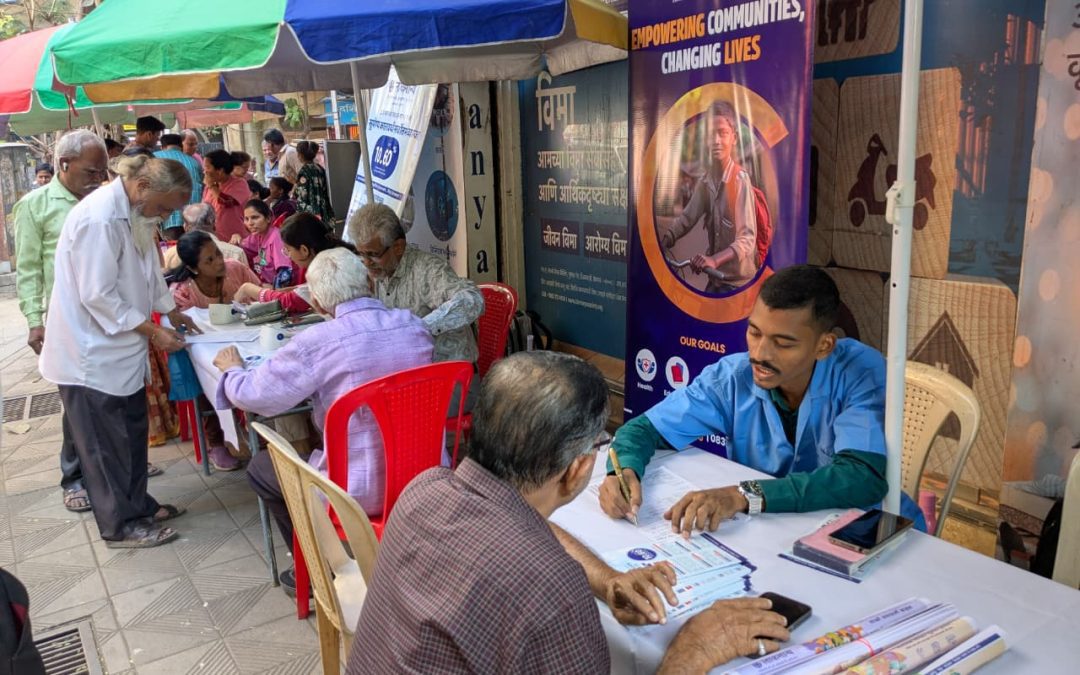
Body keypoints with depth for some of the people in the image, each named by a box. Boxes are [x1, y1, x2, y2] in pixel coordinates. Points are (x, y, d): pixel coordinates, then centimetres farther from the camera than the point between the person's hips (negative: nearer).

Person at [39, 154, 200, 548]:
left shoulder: (135, 213, 5)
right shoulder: (99, 218, -26)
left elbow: (146, 269, 18)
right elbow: (98, 296, -26)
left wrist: (171, 312, 13)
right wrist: (152, 331, -21)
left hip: (119, 347, 9)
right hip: (91, 353, -9)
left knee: (132, 431, 18)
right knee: (105, 442, 4)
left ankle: (137, 505, 32)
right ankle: (120, 525, 16)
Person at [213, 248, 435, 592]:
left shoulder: (317, 343, -20)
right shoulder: (416, 326, -3)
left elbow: (251, 395, -9)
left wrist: (233, 368, 14)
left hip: (363, 493, -6)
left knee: (260, 467, 20)